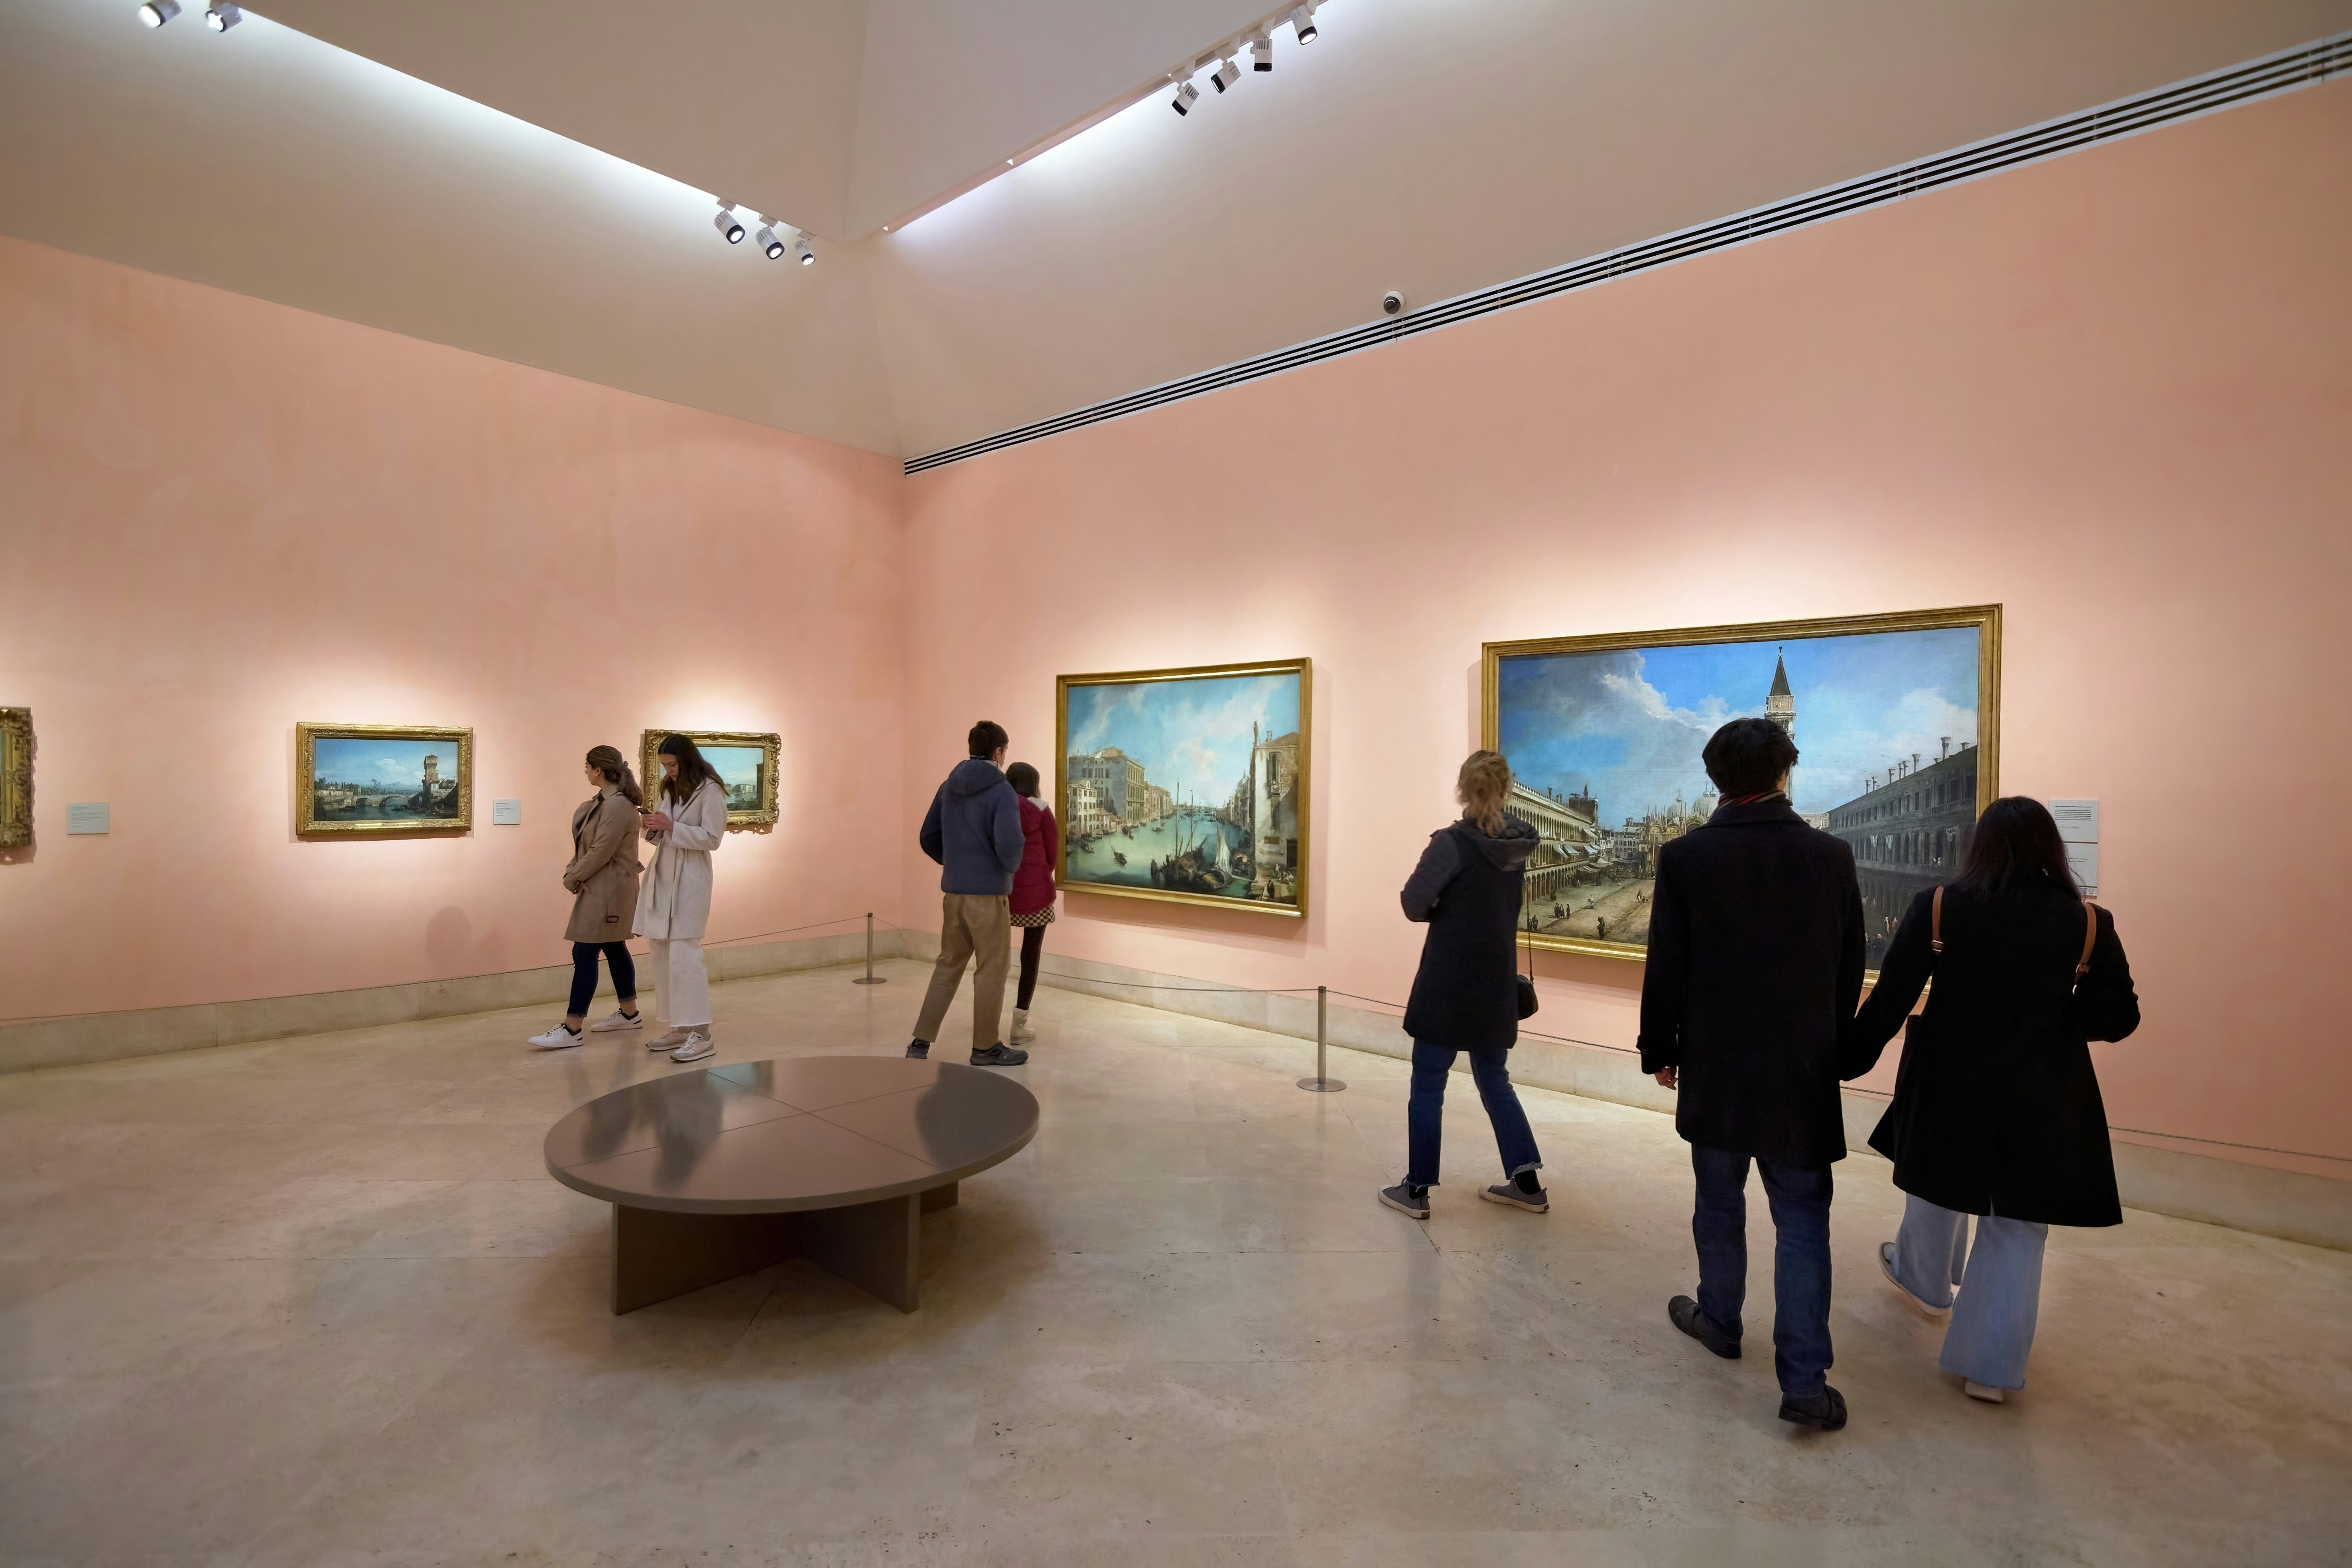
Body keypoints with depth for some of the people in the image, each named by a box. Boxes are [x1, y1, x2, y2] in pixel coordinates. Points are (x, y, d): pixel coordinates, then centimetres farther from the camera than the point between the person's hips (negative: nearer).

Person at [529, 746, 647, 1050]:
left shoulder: (618, 805, -20)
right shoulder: (606, 801, 12)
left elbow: (601, 852, -21)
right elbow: (588, 845, 11)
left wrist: (572, 878, -9)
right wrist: (575, 875, -4)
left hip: (609, 889, -10)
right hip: (601, 887, 10)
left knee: (584, 953, -8)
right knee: (614, 948, 16)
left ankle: (571, 1030, -5)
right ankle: (628, 1013, 26)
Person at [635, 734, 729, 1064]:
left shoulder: (710, 790, -8)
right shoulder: (670, 789, 16)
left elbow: (712, 839, -13)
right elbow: (665, 837, 19)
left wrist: (671, 827, -18)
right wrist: (654, 829, -2)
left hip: (689, 878, -8)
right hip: (662, 875, 8)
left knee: (683, 955, -12)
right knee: (662, 956, 8)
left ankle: (701, 1033, -8)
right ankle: (679, 1028, 17)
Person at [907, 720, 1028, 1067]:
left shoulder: (949, 787, 8)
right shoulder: (1001, 790, -14)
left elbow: (928, 838, 11)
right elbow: (1009, 844, -24)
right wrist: (1012, 866, -4)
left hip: (952, 891, 7)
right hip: (988, 893, -7)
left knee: (949, 964, 18)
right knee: (992, 968, 6)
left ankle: (921, 1041, 20)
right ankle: (986, 1047, 16)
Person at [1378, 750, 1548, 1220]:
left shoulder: (1452, 843, -17)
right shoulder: (1518, 845, 3)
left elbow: (1413, 905, -13)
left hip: (1448, 987, -6)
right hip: (1497, 987, 6)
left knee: (1427, 1089, 6)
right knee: (1496, 1084, 20)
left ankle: (1417, 1190, 14)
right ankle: (1527, 1184, 25)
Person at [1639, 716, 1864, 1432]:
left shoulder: (1685, 857, -12)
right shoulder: (1832, 856, -5)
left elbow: (1666, 969, -8)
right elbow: (1851, 970, 3)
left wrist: (1660, 1051, 5)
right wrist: (1831, 1046, 17)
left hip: (1714, 1068, -1)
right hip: (1805, 1071, 1)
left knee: (1719, 1205, 17)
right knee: (1802, 1219, 8)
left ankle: (1719, 1319, 35)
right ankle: (1804, 1379, 7)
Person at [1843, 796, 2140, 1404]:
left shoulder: (1937, 907, -11)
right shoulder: (2088, 923, -8)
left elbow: (1890, 999, -11)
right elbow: (2118, 1019, -4)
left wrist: (1852, 1060, -2)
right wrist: (2051, 1019, 14)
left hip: (1949, 1083, 0)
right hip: (2041, 1100, 0)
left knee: (1939, 1185, 25)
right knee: (2016, 1229, 11)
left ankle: (1924, 1279, 50)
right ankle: (1991, 1366, 15)